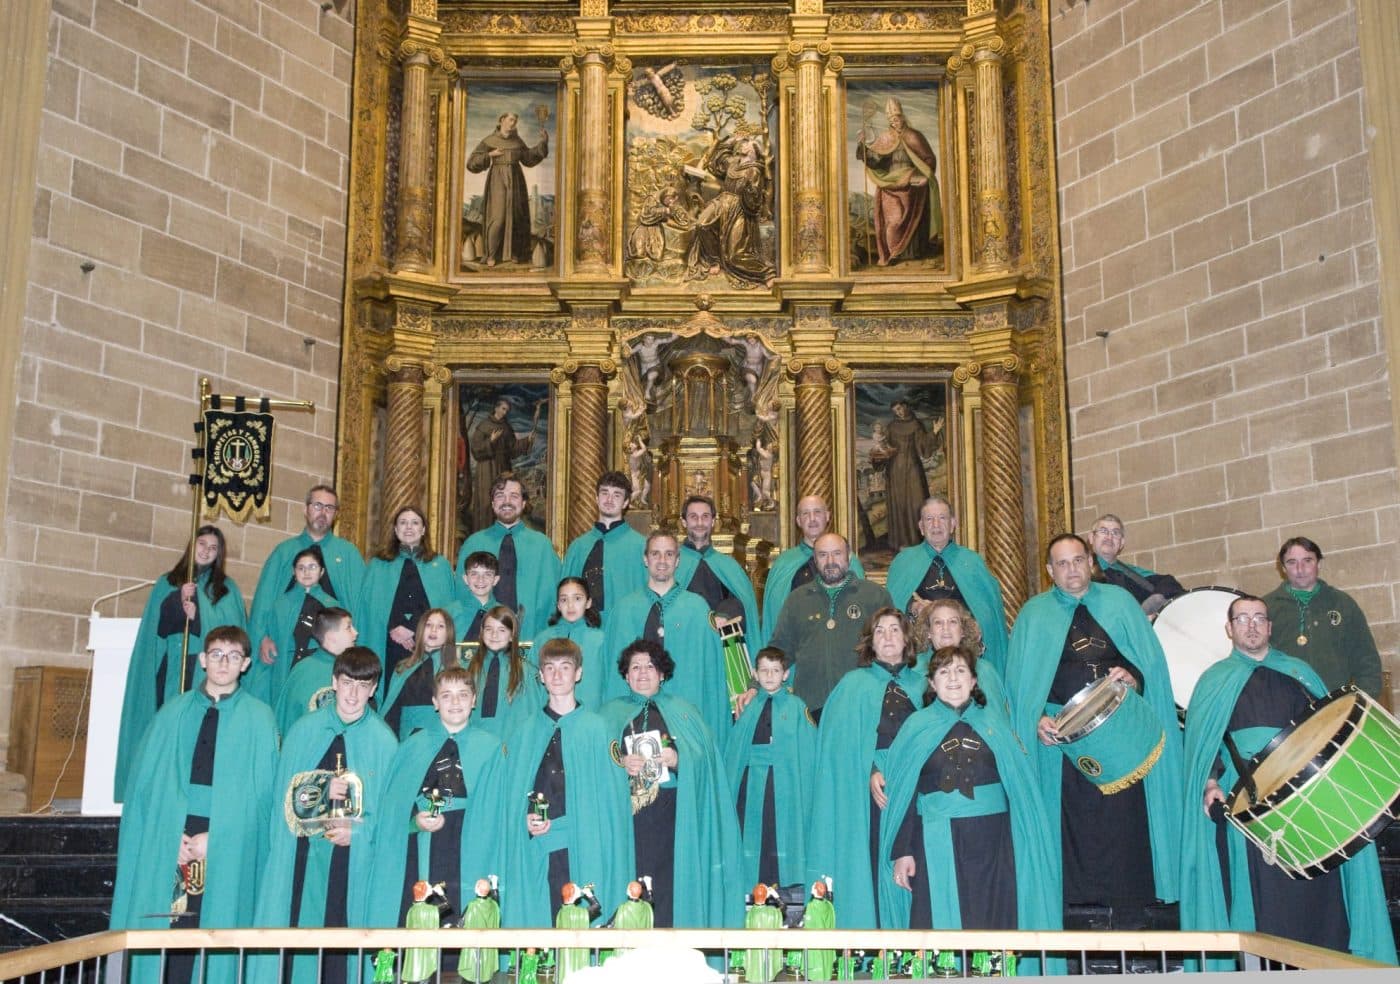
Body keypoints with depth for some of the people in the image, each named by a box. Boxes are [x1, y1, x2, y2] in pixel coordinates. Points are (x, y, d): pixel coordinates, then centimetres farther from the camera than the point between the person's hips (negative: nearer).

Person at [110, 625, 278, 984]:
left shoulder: (258, 718, 5)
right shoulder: (174, 712, 10)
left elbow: (261, 790, 0)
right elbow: (146, 779, 6)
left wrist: (216, 837, -10)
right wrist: (171, 833, -8)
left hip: (227, 850, -1)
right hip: (168, 845, 1)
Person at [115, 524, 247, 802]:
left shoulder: (227, 588, 13)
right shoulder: (167, 583, 16)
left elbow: (233, 629, 2)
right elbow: (157, 625, 5)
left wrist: (197, 617, -11)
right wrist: (181, 600, -10)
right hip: (171, 671, 1)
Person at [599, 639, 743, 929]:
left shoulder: (684, 712, 14)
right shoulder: (611, 714, 15)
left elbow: (704, 761, 4)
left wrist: (678, 760, -14)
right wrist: (621, 764, -12)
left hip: (672, 816, 0)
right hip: (626, 815, 0)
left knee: (668, 885, -8)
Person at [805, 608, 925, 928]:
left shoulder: (921, 685, 16)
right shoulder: (854, 684, 9)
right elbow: (845, 738, -1)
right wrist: (871, 773, -16)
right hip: (868, 789, -2)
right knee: (873, 863, -5)